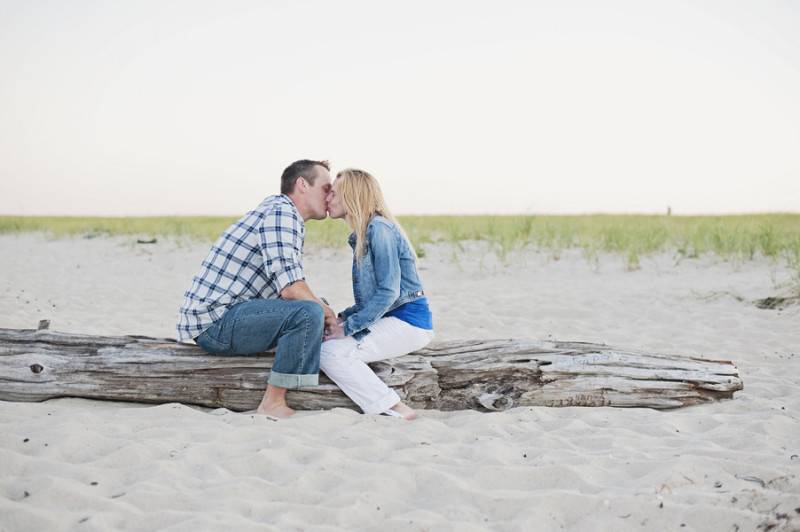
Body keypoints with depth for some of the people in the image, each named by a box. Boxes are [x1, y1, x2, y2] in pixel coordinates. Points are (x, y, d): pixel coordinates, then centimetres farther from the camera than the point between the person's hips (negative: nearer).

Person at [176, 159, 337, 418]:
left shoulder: (285, 213, 18)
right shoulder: (280, 212, -14)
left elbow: (286, 287, 18)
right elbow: (290, 289, -24)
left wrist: (323, 310, 4)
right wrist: (326, 312, -7)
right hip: (214, 321, -11)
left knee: (317, 306, 19)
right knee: (309, 313, -26)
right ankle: (273, 403, -17)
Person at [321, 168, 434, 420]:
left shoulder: (379, 229, -15)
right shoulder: (363, 234, 16)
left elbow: (389, 292, -21)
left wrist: (348, 327, -18)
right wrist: (342, 318, 6)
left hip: (408, 321, -10)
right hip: (390, 319, 10)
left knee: (330, 352, -19)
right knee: (318, 339, 4)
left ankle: (395, 411, -14)